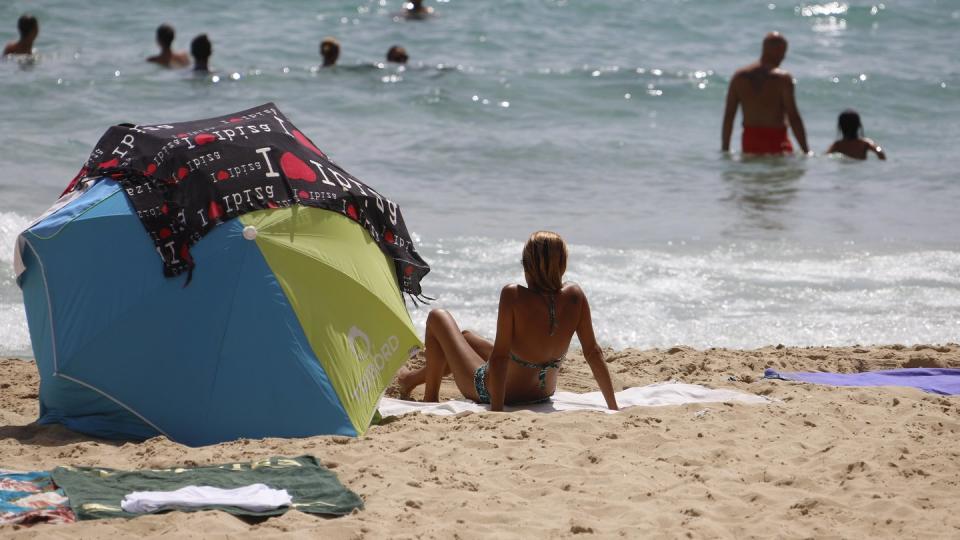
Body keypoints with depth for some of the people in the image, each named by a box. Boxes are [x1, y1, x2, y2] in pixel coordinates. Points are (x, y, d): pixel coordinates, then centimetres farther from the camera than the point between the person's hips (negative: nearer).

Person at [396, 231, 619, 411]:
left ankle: (430, 396, 31)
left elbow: (499, 357, -31)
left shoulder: (513, 296, -32)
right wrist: (614, 408, -6)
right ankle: (419, 376, 58)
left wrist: (496, 411, -27)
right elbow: (593, 352, -13)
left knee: (438, 318, 15)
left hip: (490, 390, -6)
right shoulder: (574, 296, -18)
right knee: (467, 336, 33)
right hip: (543, 392, 6)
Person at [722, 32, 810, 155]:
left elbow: (728, 116, 5)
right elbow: (793, 117, -13)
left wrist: (725, 150, 10)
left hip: (749, 140, 5)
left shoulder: (739, 77, 5)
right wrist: (806, 151, -9)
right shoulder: (783, 78, -9)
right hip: (776, 140, -5)